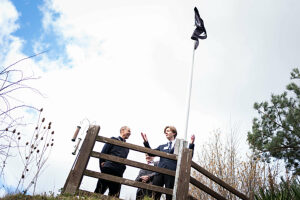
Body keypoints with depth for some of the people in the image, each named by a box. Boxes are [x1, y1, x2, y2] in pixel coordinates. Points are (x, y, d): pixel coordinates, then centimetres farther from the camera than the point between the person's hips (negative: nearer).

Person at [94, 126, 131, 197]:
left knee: (114, 195, 2)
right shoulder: (113, 140, 9)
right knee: (99, 191, -6)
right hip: (108, 169, -5)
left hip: (118, 172, 5)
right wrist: (102, 164, -4)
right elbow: (103, 153, 2)